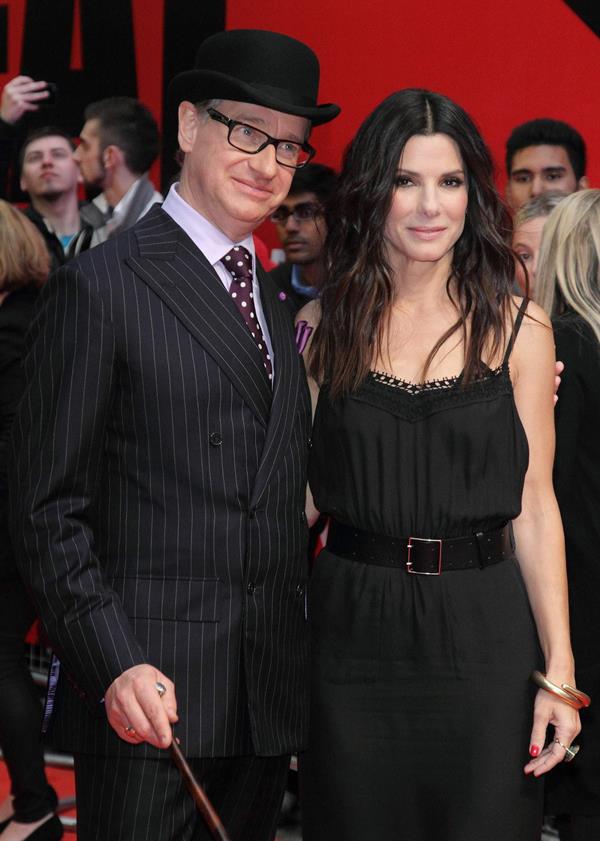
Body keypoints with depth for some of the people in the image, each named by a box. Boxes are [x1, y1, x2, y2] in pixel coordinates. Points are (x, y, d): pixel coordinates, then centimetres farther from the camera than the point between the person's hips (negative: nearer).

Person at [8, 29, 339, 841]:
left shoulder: (274, 299, 16)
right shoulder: (101, 287, -6)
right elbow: (50, 509, -9)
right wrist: (115, 667, -18)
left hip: (268, 700, 7)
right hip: (151, 691, -7)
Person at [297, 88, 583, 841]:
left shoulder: (518, 328, 0)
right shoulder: (321, 327, 3)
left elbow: (535, 506, 0)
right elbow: (298, 491, 6)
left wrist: (558, 673, -5)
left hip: (482, 633, 0)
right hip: (352, 630, 1)